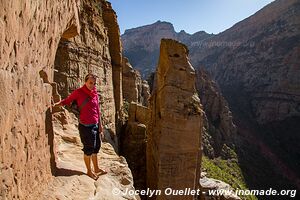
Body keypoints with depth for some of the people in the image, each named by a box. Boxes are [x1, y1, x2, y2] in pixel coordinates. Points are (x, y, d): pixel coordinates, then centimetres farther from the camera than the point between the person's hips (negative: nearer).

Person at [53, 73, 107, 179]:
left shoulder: (95, 93, 8)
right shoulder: (79, 92, -8)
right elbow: (67, 100, -4)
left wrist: (100, 125, 13)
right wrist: (57, 104, -23)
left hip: (95, 125, 6)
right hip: (86, 126, -6)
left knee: (96, 147, 17)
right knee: (89, 149, 6)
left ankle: (96, 169, 35)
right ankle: (89, 171, 26)